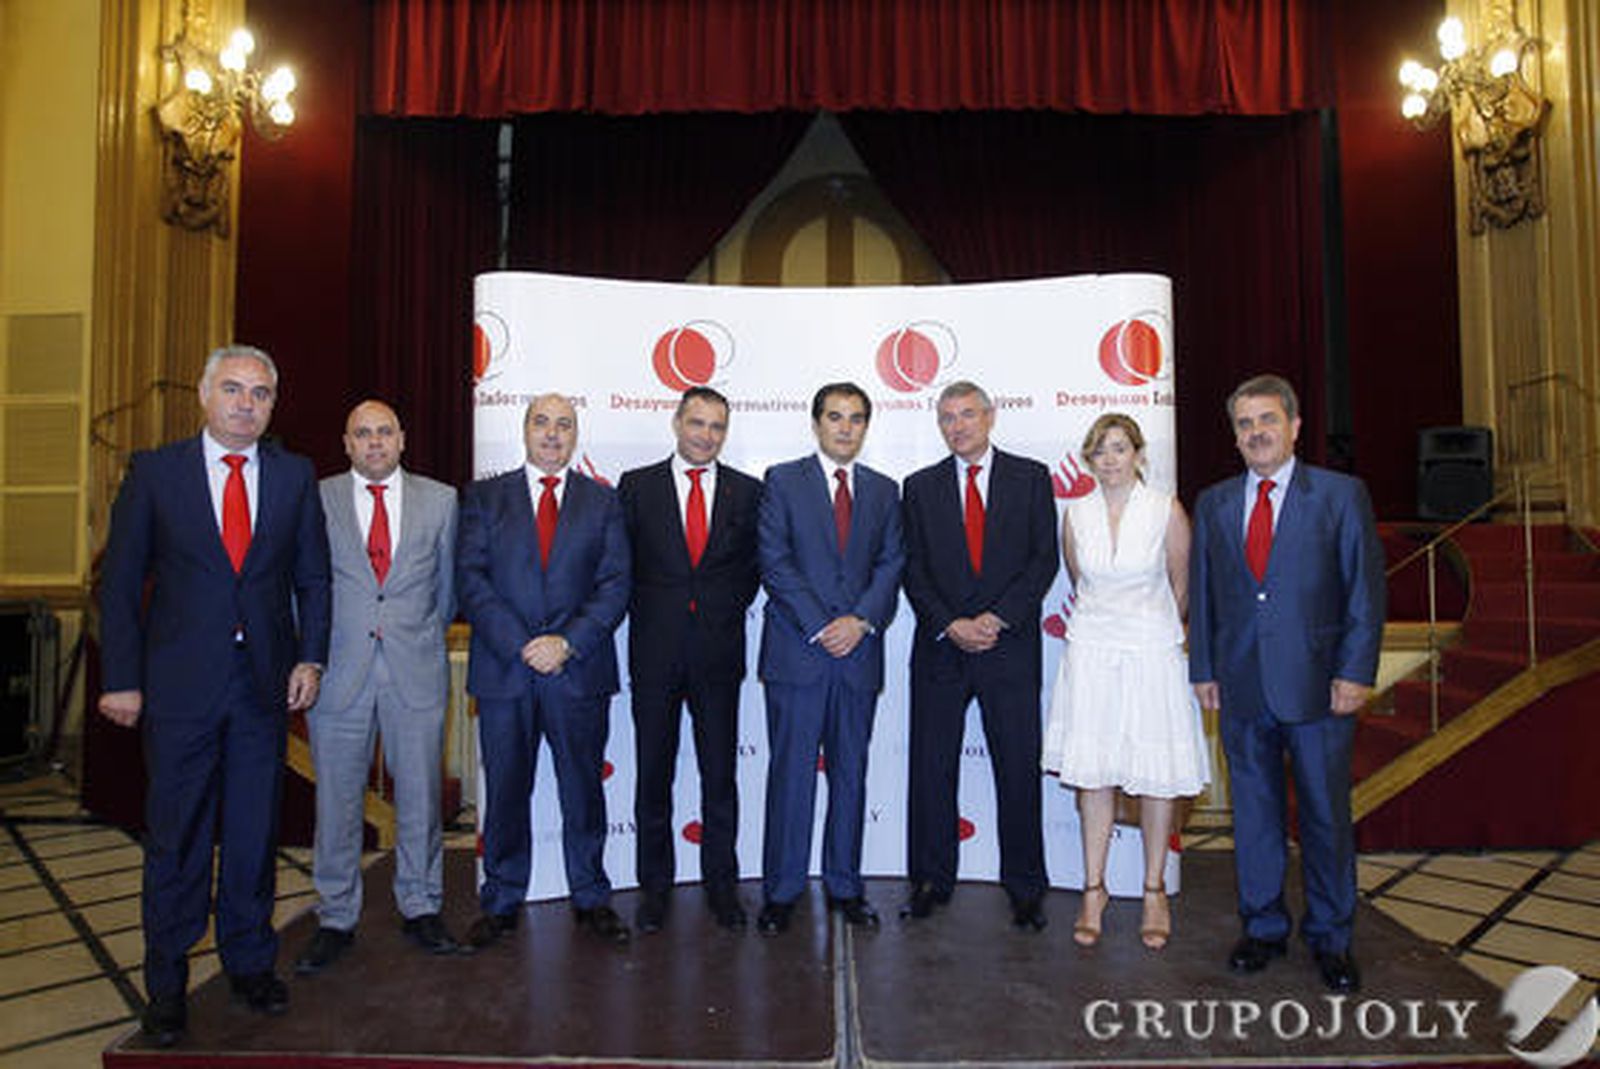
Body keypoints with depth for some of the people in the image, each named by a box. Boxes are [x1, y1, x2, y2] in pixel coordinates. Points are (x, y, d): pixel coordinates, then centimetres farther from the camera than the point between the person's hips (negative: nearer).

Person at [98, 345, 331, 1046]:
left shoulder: (295, 476, 5)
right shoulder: (155, 472, 0)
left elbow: (312, 577, 9)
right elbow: (120, 582, 1)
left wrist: (310, 656, 0)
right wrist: (121, 679, -4)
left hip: (264, 681, 2)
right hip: (180, 683, -1)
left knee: (255, 831, 12)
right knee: (176, 836, 8)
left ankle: (250, 963, 29)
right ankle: (166, 982, 25)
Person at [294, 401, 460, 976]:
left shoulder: (440, 499, 6)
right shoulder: (316, 498, 4)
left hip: (417, 669, 1)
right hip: (339, 669, 0)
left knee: (420, 793, 8)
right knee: (336, 798, 7)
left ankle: (420, 907, 24)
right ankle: (335, 918, 23)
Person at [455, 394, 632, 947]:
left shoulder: (603, 501, 8)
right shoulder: (484, 496, 8)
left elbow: (615, 585, 0)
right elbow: (471, 579, -2)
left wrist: (567, 642, -13)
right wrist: (520, 645, -12)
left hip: (579, 671, 0)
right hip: (503, 668, 0)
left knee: (583, 789, 9)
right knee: (505, 792, 9)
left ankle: (590, 897, 25)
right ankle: (501, 903, 26)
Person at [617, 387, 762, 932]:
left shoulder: (747, 492, 6)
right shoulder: (637, 486, 4)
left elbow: (756, 564, 11)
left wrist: (730, 606, 0)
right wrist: (646, 614, 0)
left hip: (719, 651, 1)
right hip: (656, 651, 0)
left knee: (719, 772, 8)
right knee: (653, 773, 9)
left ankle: (721, 883, 23)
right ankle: (655, 884, 23)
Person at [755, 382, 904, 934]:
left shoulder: (883, 490, 14)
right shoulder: (783, 480, 3)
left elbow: (891, 563, 7)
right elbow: (775, 562, -5)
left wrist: (860, 620, -9)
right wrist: (820, 627, -12)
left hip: (859, 651, 3)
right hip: (797, 651, -3)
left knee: (852, 773, 10)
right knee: (791, 772, 1)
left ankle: (845, 885, 23)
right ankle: (781, 892, 14)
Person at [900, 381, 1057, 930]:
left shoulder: (1031, 477, 6)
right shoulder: (921, 486, 9)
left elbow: (1043, 559, -1)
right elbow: (913, 570, 4)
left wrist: (997, 617, -12)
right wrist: (950, 625, -9)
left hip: (1010, 646, -1)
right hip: (939, 649, 2)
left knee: (1019, 768, 4)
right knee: (931, 769, 6)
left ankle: (1024, 886, 19)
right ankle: (931, 880, 21)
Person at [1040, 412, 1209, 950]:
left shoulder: (1166, 510, -5)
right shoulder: (1076, 512, 1)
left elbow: (1181, 584, 7)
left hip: (1152, 650, -2)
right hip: (1091, 651, 2)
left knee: (1156, 773, 4)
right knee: (1091, 772, 4)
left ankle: (1155, 890, 21)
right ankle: (1094, 888, 17)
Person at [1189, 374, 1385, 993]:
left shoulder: (1341, 495, 0)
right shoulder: (1213, 504, 9)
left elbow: (1366, 590, -2)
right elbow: (1202, 593, 10)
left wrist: (1355, 673, -9)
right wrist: (1203, 669, 6)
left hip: (1318, 686, -2)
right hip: (1241, 688, 3)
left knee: (1325, 814, 9)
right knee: (1253, 811, 12)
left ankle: (1330, 937, 27)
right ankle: (1263, 927, 28)